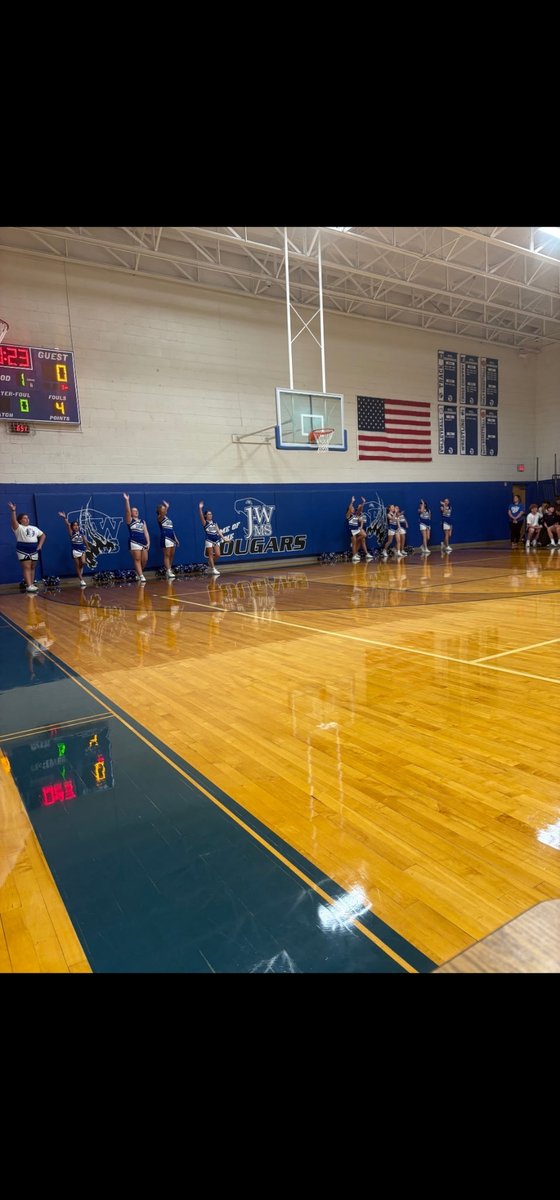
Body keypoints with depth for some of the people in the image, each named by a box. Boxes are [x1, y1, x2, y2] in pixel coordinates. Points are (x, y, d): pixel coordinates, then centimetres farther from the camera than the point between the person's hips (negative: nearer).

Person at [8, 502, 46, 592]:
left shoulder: (34, 528, 15)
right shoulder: (18, 527, -4)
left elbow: (43, 535, 20)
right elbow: (13, 521, -23)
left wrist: (40, 544, 6)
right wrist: (13, 511, -37)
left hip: (34, 551, 6)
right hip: (23, 551, -6)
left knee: (32, 568, 9)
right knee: (26, 568, -10)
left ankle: (32, 584, 16)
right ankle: (28, 586, -16)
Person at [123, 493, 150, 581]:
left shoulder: (143, 522, 20)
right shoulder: (130, 520, 7)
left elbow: (146, 532, 14)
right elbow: (127, 511, -10)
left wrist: (148, 542, 3)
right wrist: (127, 500, -18)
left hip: (143, 543, 5)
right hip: (134, 543, -5)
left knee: (144, 560, 3)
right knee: (137, 560, -8)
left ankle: (138, 574, 23)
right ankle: (141, 576, -10)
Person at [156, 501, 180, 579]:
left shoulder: (168, 517, 18)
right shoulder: (159, 518, -3)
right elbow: (162, 515, -28)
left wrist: (176, 539, 18)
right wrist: (166, 507, -40)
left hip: (172, 537, 7)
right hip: (165, 538, -7)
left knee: (171, 555, 8)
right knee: (167, 555, -7)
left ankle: (170, 570, 14)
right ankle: (168, 572, -7)